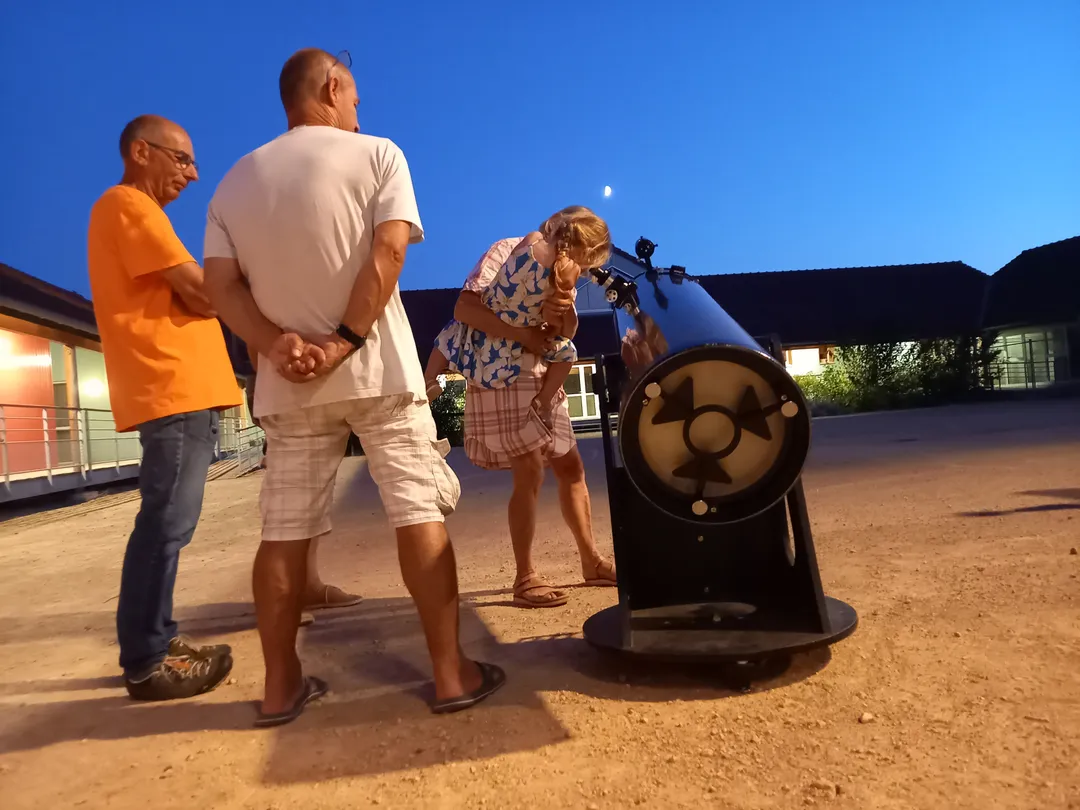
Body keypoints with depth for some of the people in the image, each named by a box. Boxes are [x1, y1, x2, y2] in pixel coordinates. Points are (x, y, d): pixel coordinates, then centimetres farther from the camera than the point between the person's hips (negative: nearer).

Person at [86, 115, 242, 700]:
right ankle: (146, 663, -2)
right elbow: (202, 293, -14)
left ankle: (153, 643, 21)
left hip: (181, 389, 11)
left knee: (165, 525, 13)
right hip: (173, 390, -10)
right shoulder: (128, 204, -5)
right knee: (165, 526, -9)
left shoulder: (136, 211, 27)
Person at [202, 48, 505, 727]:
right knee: (420, 513, 0)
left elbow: (221, 287, 2)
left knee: (284, 532, 8)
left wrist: (280, 343, -9)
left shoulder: (236, 181, 14)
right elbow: (389, 250, -13)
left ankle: (281, 686, 15)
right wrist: (345, 341, -15)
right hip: (377, 369, -4)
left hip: (288, 385, 4)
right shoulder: (376, 153, 2)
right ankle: (452, 672, 3)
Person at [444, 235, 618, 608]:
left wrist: (564, 308, -24)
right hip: (501, 377, -8)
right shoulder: (507, 251, -11)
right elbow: (463, 309, -23)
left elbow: (568, 331, -1)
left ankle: (591, 561, 20)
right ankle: (525, 578, -4)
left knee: (570, 466, 8)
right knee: (530, 473, -14)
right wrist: (523, 334, -29)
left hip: (542, 378, 8)